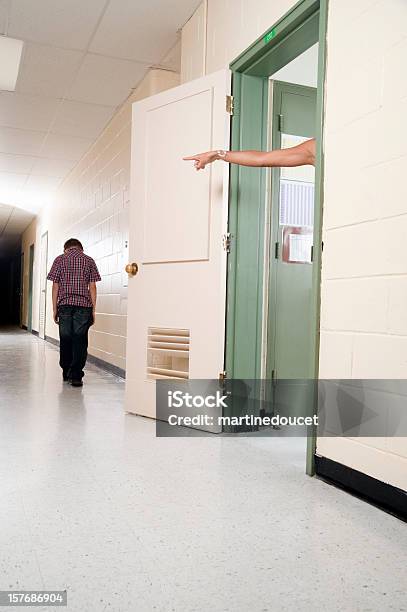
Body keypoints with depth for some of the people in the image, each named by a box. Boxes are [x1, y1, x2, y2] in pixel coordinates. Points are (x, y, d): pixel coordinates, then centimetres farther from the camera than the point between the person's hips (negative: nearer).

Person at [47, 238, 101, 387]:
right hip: (83, 305, -1)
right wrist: (93, 310, 5)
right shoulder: (89, 260, 8)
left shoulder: (59, 259, 8)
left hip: (64, 304, 1)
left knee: (65, 339, 11)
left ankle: (66, 372, 23)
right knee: (80, 340, 0)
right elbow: (92, 287, 2)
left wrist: (54, 309, 8)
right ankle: (76, 375, -5)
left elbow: (55, 286, 3)